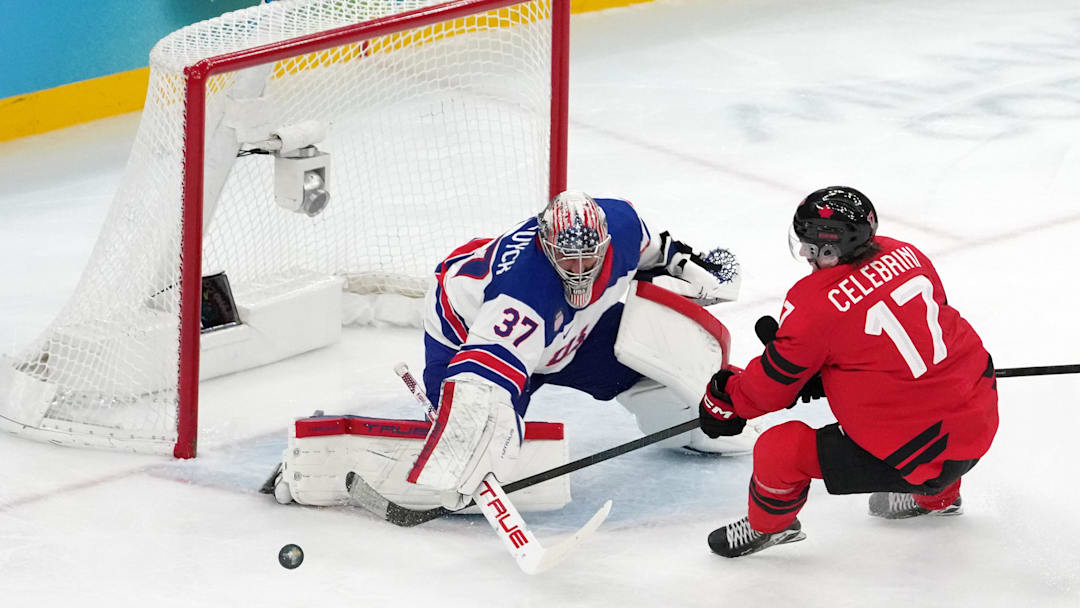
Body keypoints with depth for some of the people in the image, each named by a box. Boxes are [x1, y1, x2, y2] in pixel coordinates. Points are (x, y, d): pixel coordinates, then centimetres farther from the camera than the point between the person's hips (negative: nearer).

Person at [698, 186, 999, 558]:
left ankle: (768, 526, 31)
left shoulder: (814, 304, -16)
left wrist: (724, 400, 16)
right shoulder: (906, 256, 3)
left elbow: (775, 383, -4)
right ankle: (939, 497, 56)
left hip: (917, 454, -7)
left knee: (778, 451, 0)